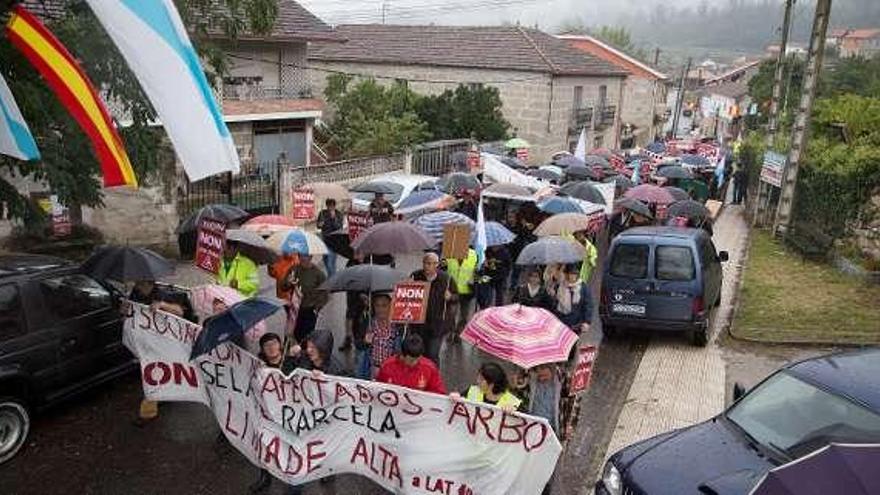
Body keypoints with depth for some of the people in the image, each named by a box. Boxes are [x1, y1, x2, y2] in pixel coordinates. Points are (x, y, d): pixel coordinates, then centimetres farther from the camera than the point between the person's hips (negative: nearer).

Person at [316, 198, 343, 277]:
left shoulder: (338, 214, -8)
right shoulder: (322, 213, 3)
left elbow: (339, 227, -17)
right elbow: (318, 225, 12)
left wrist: (334, 218, -27)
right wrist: (319, 225, -11)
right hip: (324, 239, 5)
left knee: (331, 263, -13)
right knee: (325, 261, 18)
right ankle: (330, 277, 38)